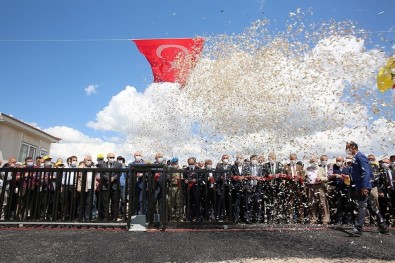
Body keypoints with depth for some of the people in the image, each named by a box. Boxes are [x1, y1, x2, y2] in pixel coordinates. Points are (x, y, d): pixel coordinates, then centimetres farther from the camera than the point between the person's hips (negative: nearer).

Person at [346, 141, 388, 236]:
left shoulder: (360, 156, -14)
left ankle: (358, 229, -5)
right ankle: (383, 226, 27)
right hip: (361, 187, 9)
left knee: (362, 206, -7)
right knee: (371, 206, 16)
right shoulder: (356, 157, 14)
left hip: (363, 187, -9)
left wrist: (364, 187, -24)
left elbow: (366, 172, -21)